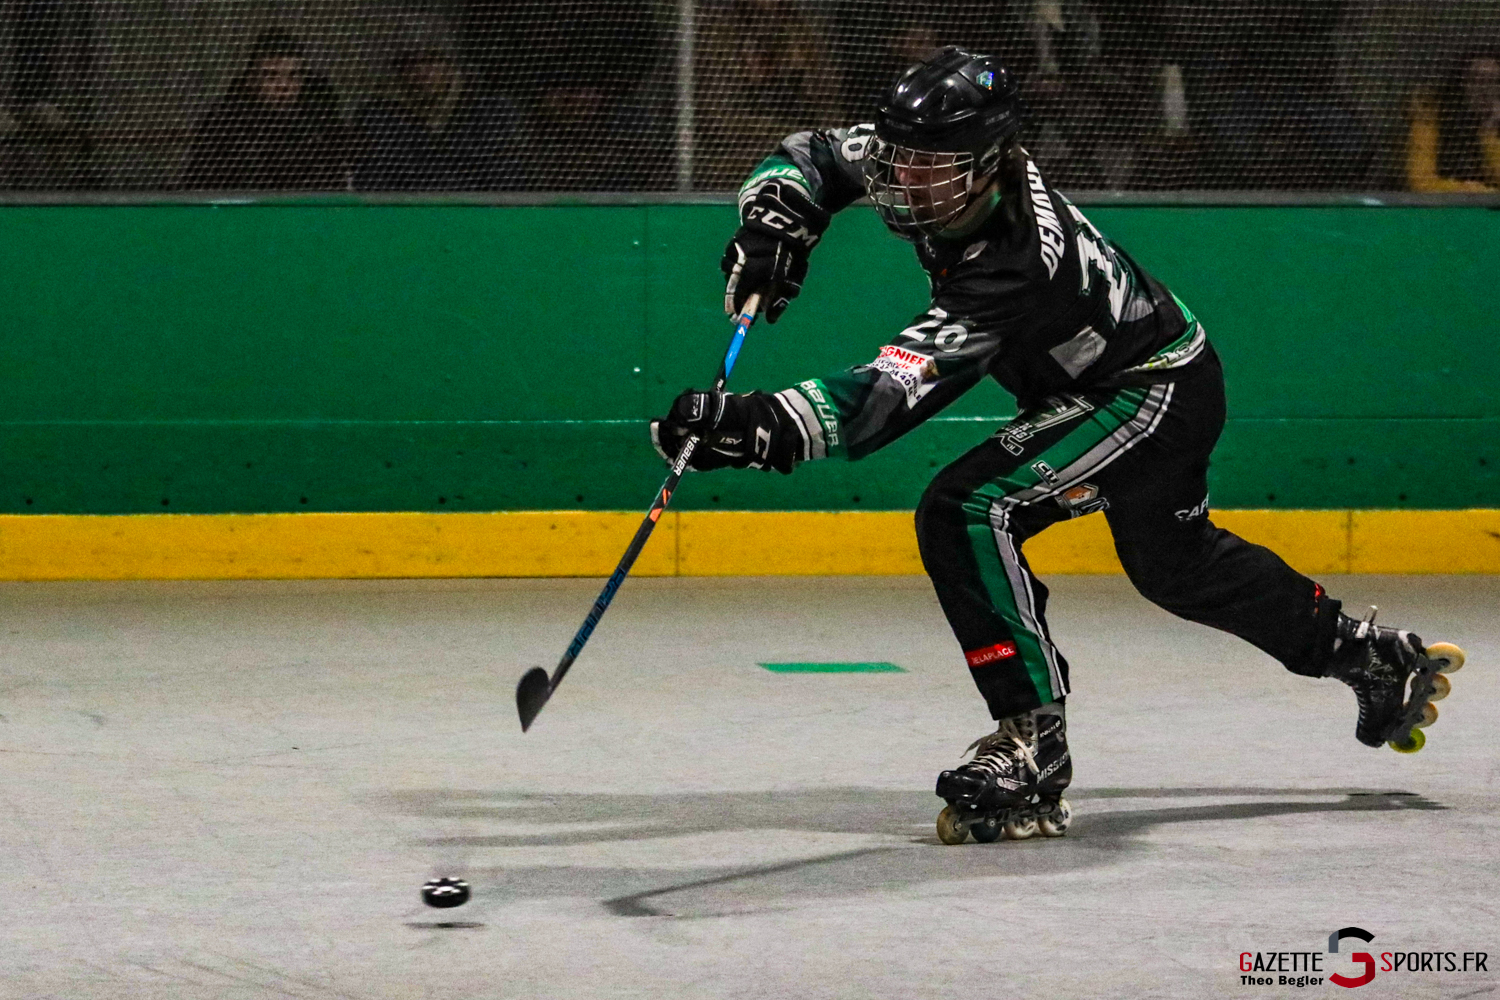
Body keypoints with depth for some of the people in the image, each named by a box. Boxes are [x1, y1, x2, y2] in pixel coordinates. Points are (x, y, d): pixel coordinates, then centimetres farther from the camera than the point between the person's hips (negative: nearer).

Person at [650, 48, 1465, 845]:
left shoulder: (1009, 268, -39)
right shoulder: (939, 160, -16)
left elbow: (895, 394, -47)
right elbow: (814, 158, -1)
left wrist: (766, 428, -59)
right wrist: (773, 222, -23)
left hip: (1157, 392, -10)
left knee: (967, 513, -25)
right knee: (1177, 564, 28)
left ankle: (1032, 741, -20)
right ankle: (1379, 661, 47)